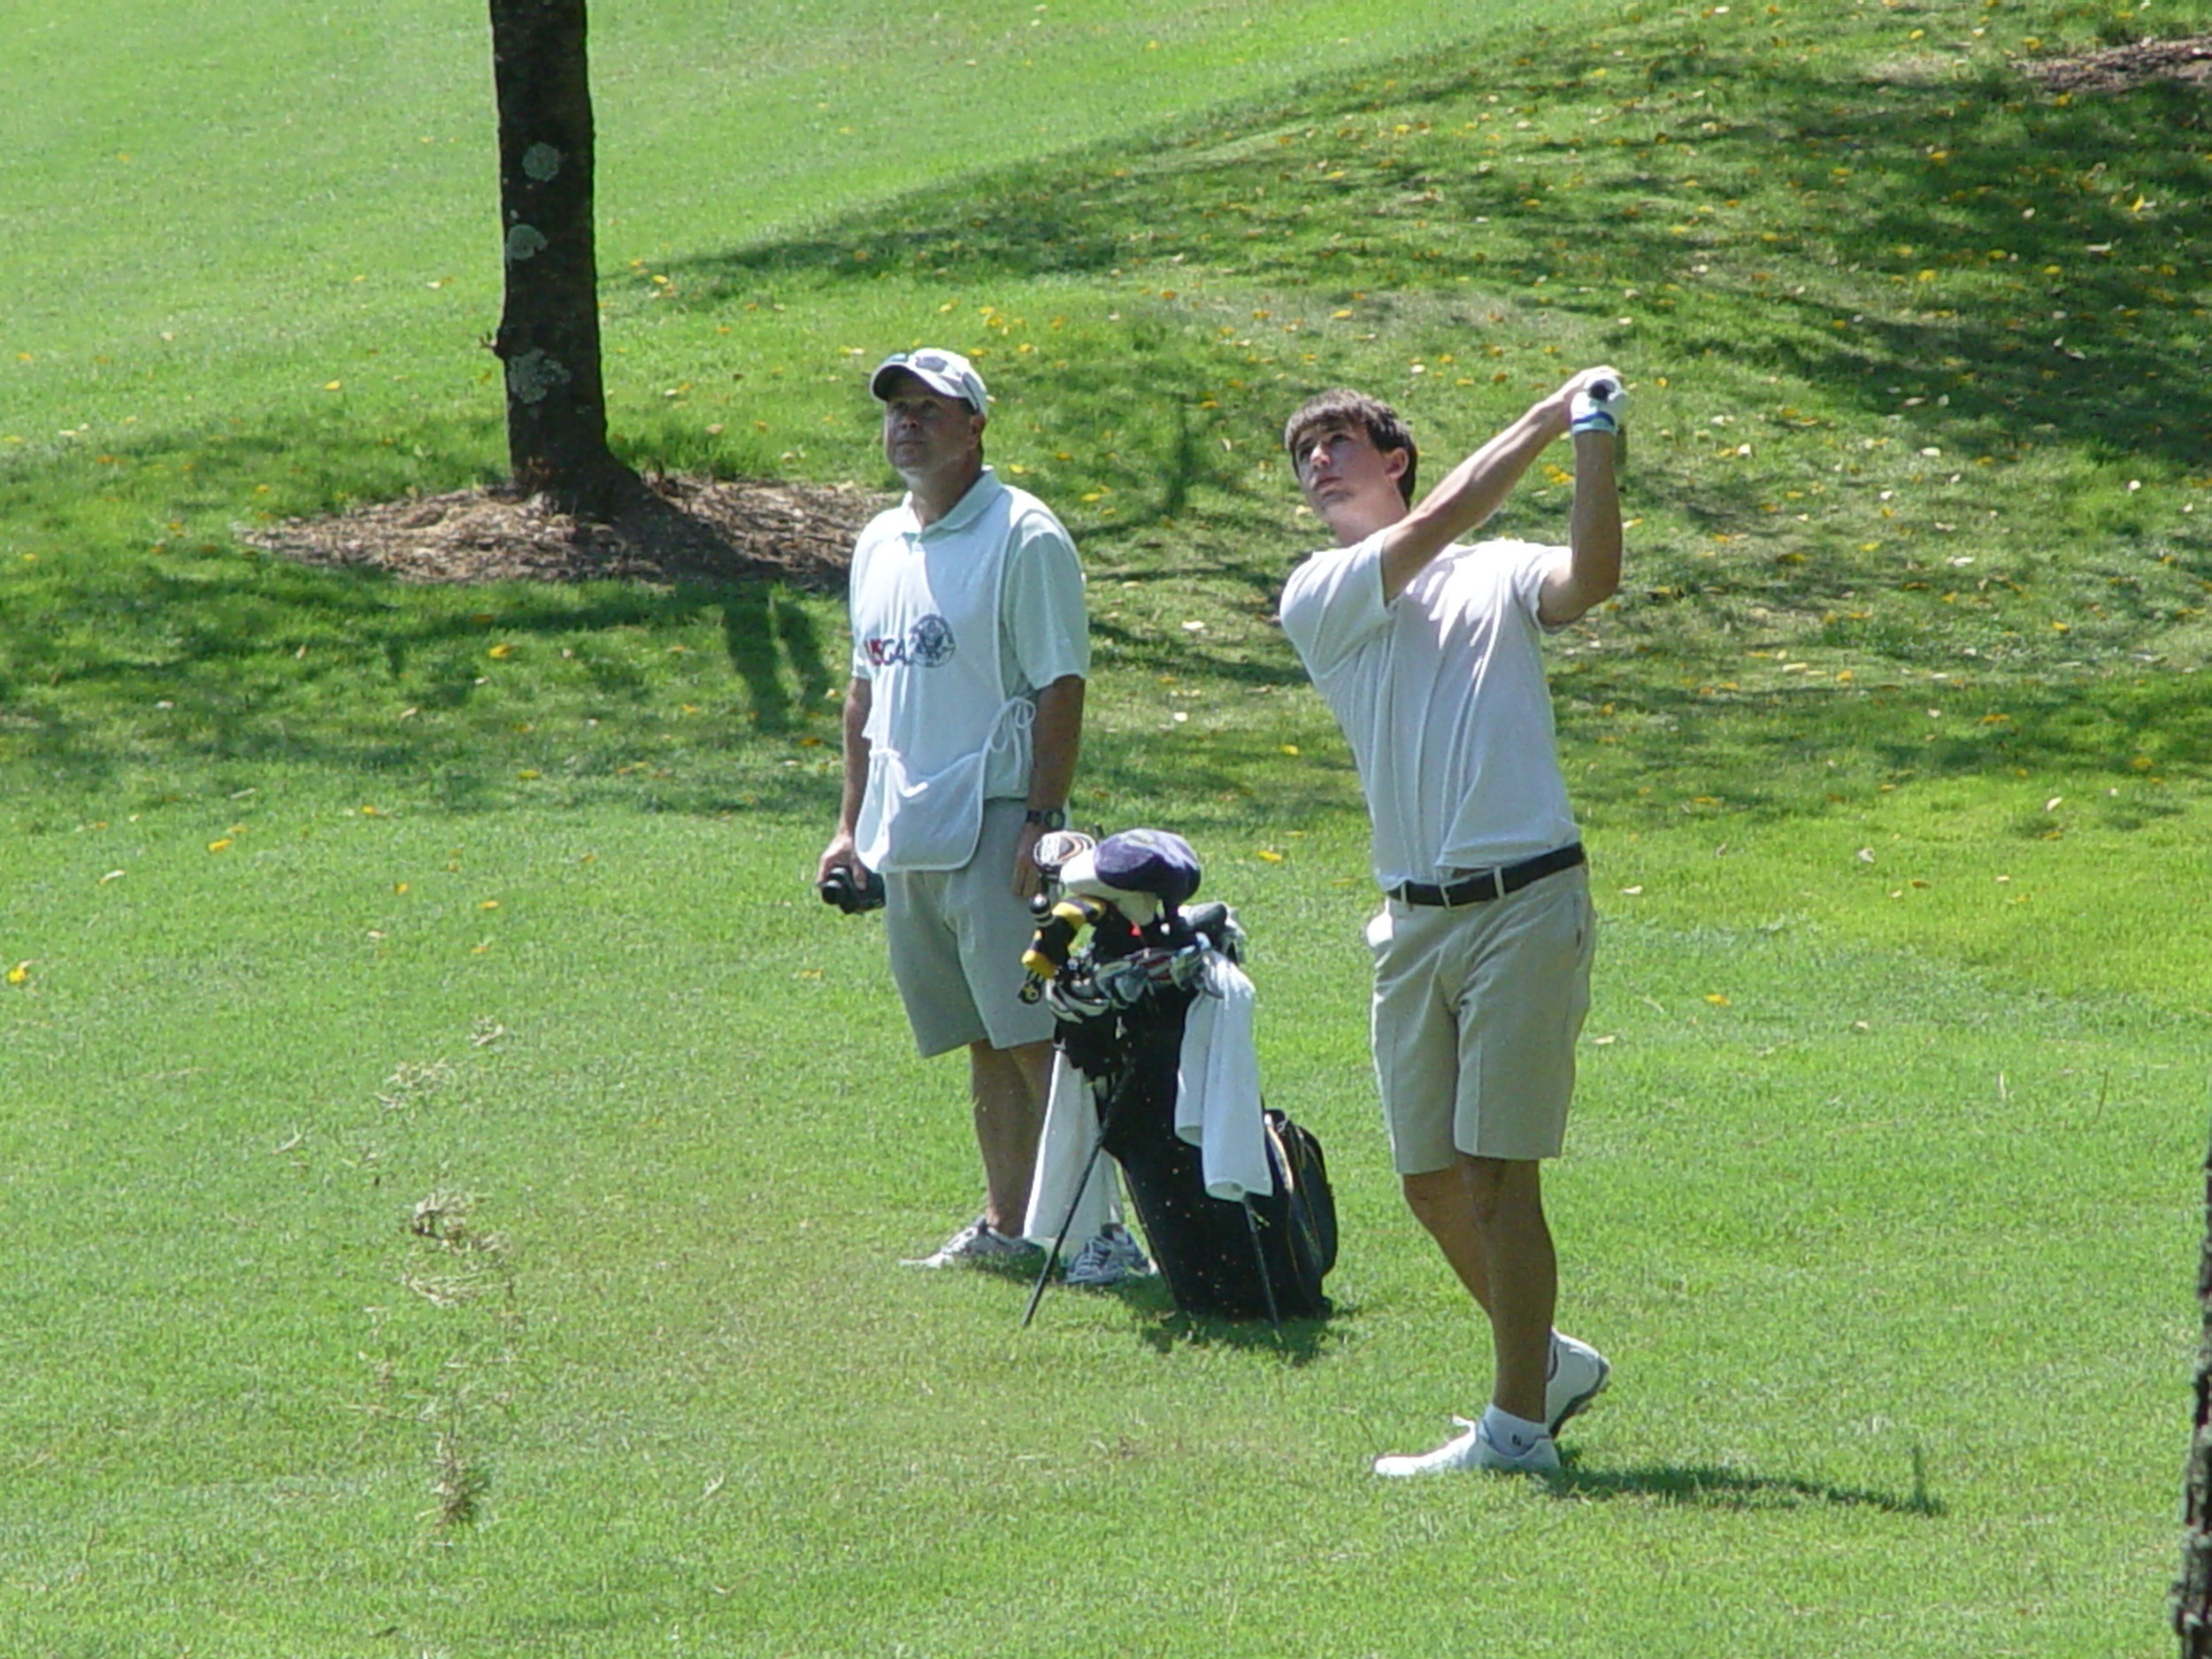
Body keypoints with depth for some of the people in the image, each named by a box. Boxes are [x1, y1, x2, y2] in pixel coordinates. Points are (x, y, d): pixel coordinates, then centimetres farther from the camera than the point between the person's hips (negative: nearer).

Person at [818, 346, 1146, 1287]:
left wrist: (1043, 821, -18)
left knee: (1038, 1036, -11)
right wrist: (850, 824, 20)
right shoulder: (880, 546, 16)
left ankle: (1101, 1230, -12)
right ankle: (1006, 1226, 17)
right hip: (906, 836, 7)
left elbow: (1060, 689, -11)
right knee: (982, 1043, 12)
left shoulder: (1023, 538, -7)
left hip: (993, 824, -7)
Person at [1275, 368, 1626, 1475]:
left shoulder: (1498, 576, 8)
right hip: (1414, 919, 4)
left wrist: (1595, 445, -20)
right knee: (1431, 1182, 8)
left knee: (1497, 1169, -7)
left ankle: (1517, 1427, -2)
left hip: (1526, 902, -4)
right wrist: (1550, 419, -4)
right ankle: (1548, 1362, 28)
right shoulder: (1317, 597, 9)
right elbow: (1437, 522, -5)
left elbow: (1591, 579, -12)